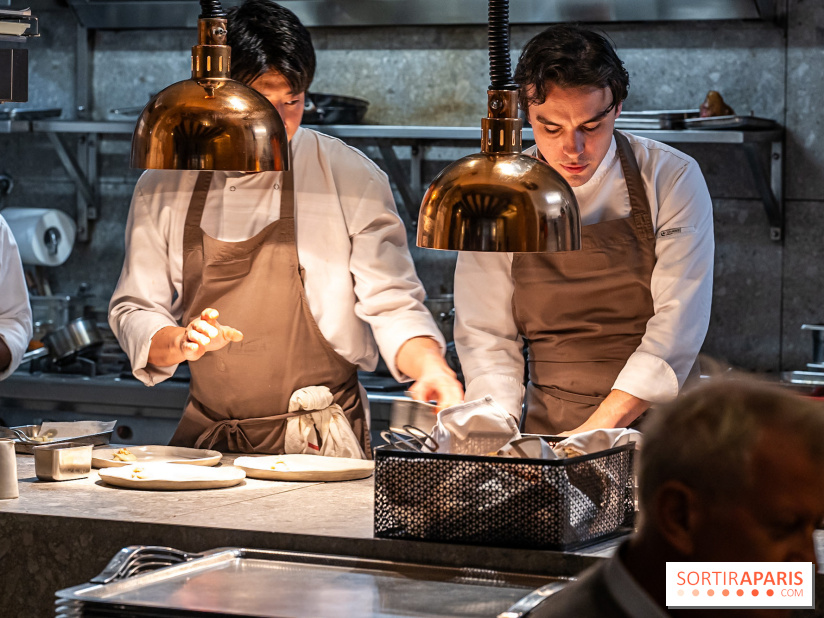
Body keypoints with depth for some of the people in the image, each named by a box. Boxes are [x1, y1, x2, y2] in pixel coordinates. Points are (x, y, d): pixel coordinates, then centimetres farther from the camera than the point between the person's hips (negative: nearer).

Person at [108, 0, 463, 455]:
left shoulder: (352, 179, -1)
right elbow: (133, 313, 10)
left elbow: (392, 306, -2)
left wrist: (430, 366, -22)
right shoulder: (163, 185, 6)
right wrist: (180, 343, -11)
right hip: (207, 438, 3)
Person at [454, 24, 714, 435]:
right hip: (546, 432, 2)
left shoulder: (673, 180, -3)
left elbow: (676, 327, -9)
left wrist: (597, 430, -17)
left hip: (653, 422, -1)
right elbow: (486, 336, 6)